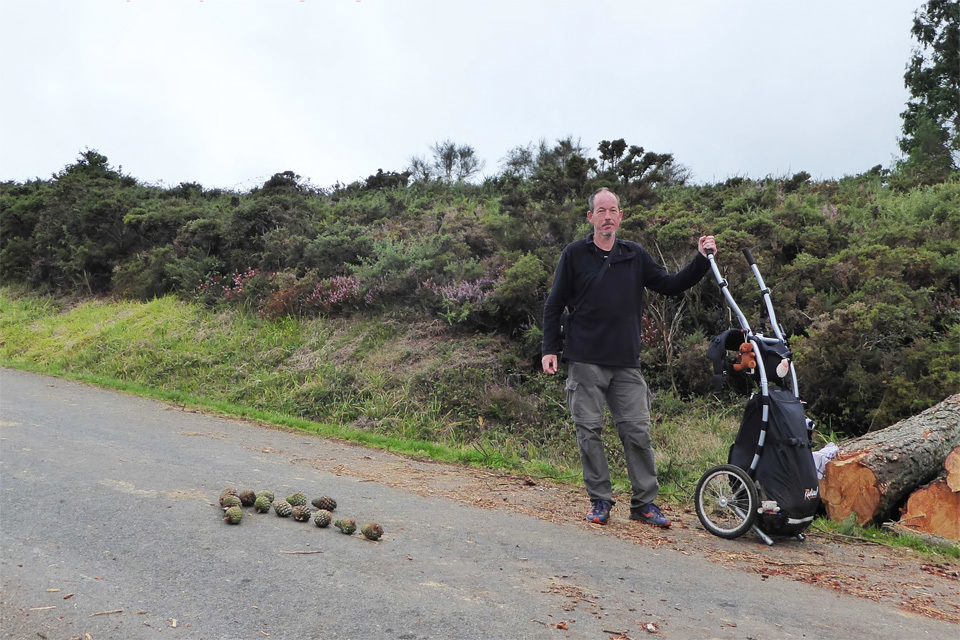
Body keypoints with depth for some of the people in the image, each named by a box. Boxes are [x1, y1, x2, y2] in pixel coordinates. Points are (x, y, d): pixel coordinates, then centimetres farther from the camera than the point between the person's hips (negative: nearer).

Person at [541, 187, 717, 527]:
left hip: (627, 363, 3)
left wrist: (701, 260, 5)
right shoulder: (575, 254, 4)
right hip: (585, 362, -2)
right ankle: (600, 502, 12)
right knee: (589, 432, 0)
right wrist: (550, 349, -2)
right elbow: (554, 305, 5)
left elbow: (669, 285, 16)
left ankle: (644, 503, 12)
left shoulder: (635, 255, 13)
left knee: (638, 432, 1)